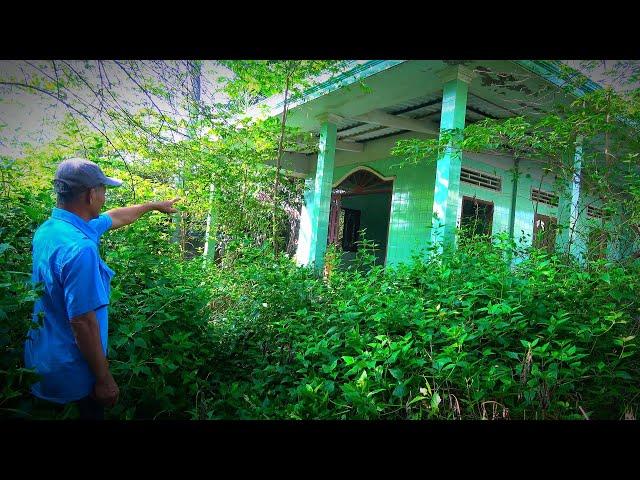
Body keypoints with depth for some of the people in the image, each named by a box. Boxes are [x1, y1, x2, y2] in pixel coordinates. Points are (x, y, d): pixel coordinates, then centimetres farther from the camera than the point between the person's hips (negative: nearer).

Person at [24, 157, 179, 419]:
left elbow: (115, 217, 13)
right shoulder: (79, 249, -31)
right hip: (70, 373, -8)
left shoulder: (48, 228, -1)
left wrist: (154, 206, 26)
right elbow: (83, 323, -29)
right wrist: (104, 380, -19)